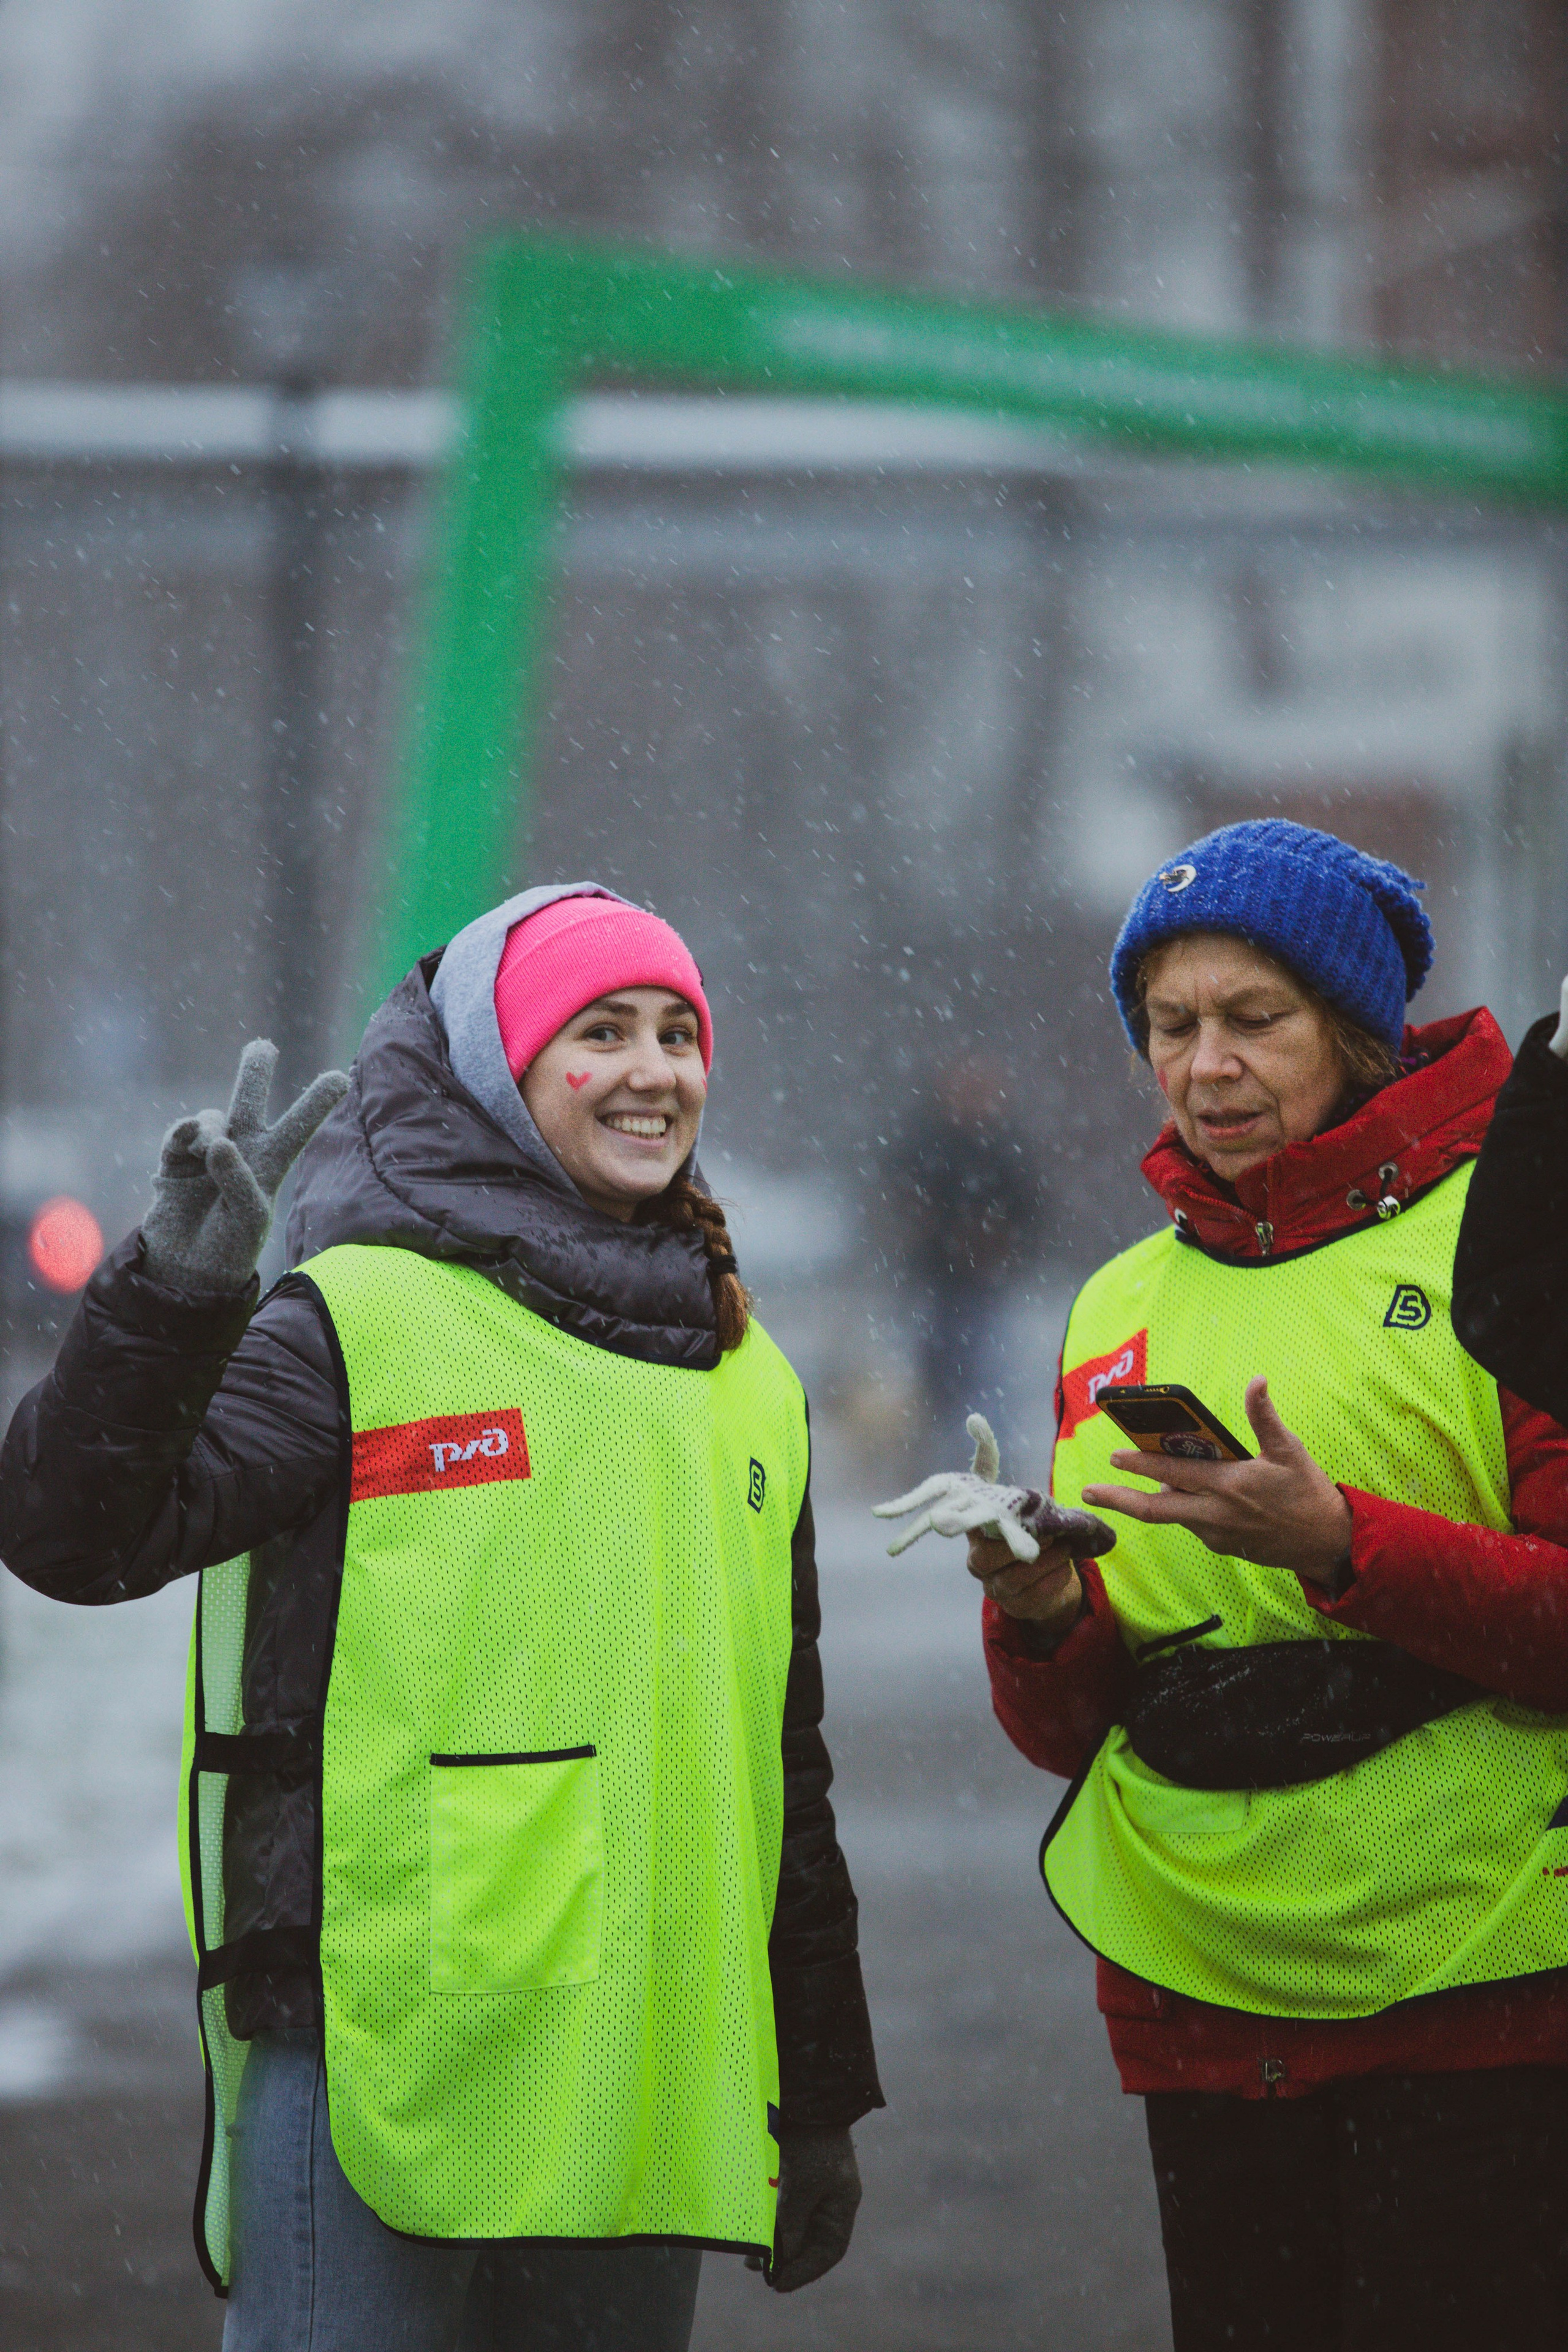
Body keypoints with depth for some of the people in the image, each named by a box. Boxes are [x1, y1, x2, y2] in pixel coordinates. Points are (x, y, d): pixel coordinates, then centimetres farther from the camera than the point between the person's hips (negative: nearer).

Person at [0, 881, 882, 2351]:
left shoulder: (747, 1386, 17)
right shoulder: (362, 1322, -2)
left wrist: (820, 2099, 22)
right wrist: (178, 1291, -29)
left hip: (643, 2103, 6)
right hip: (378, 2064, -5)